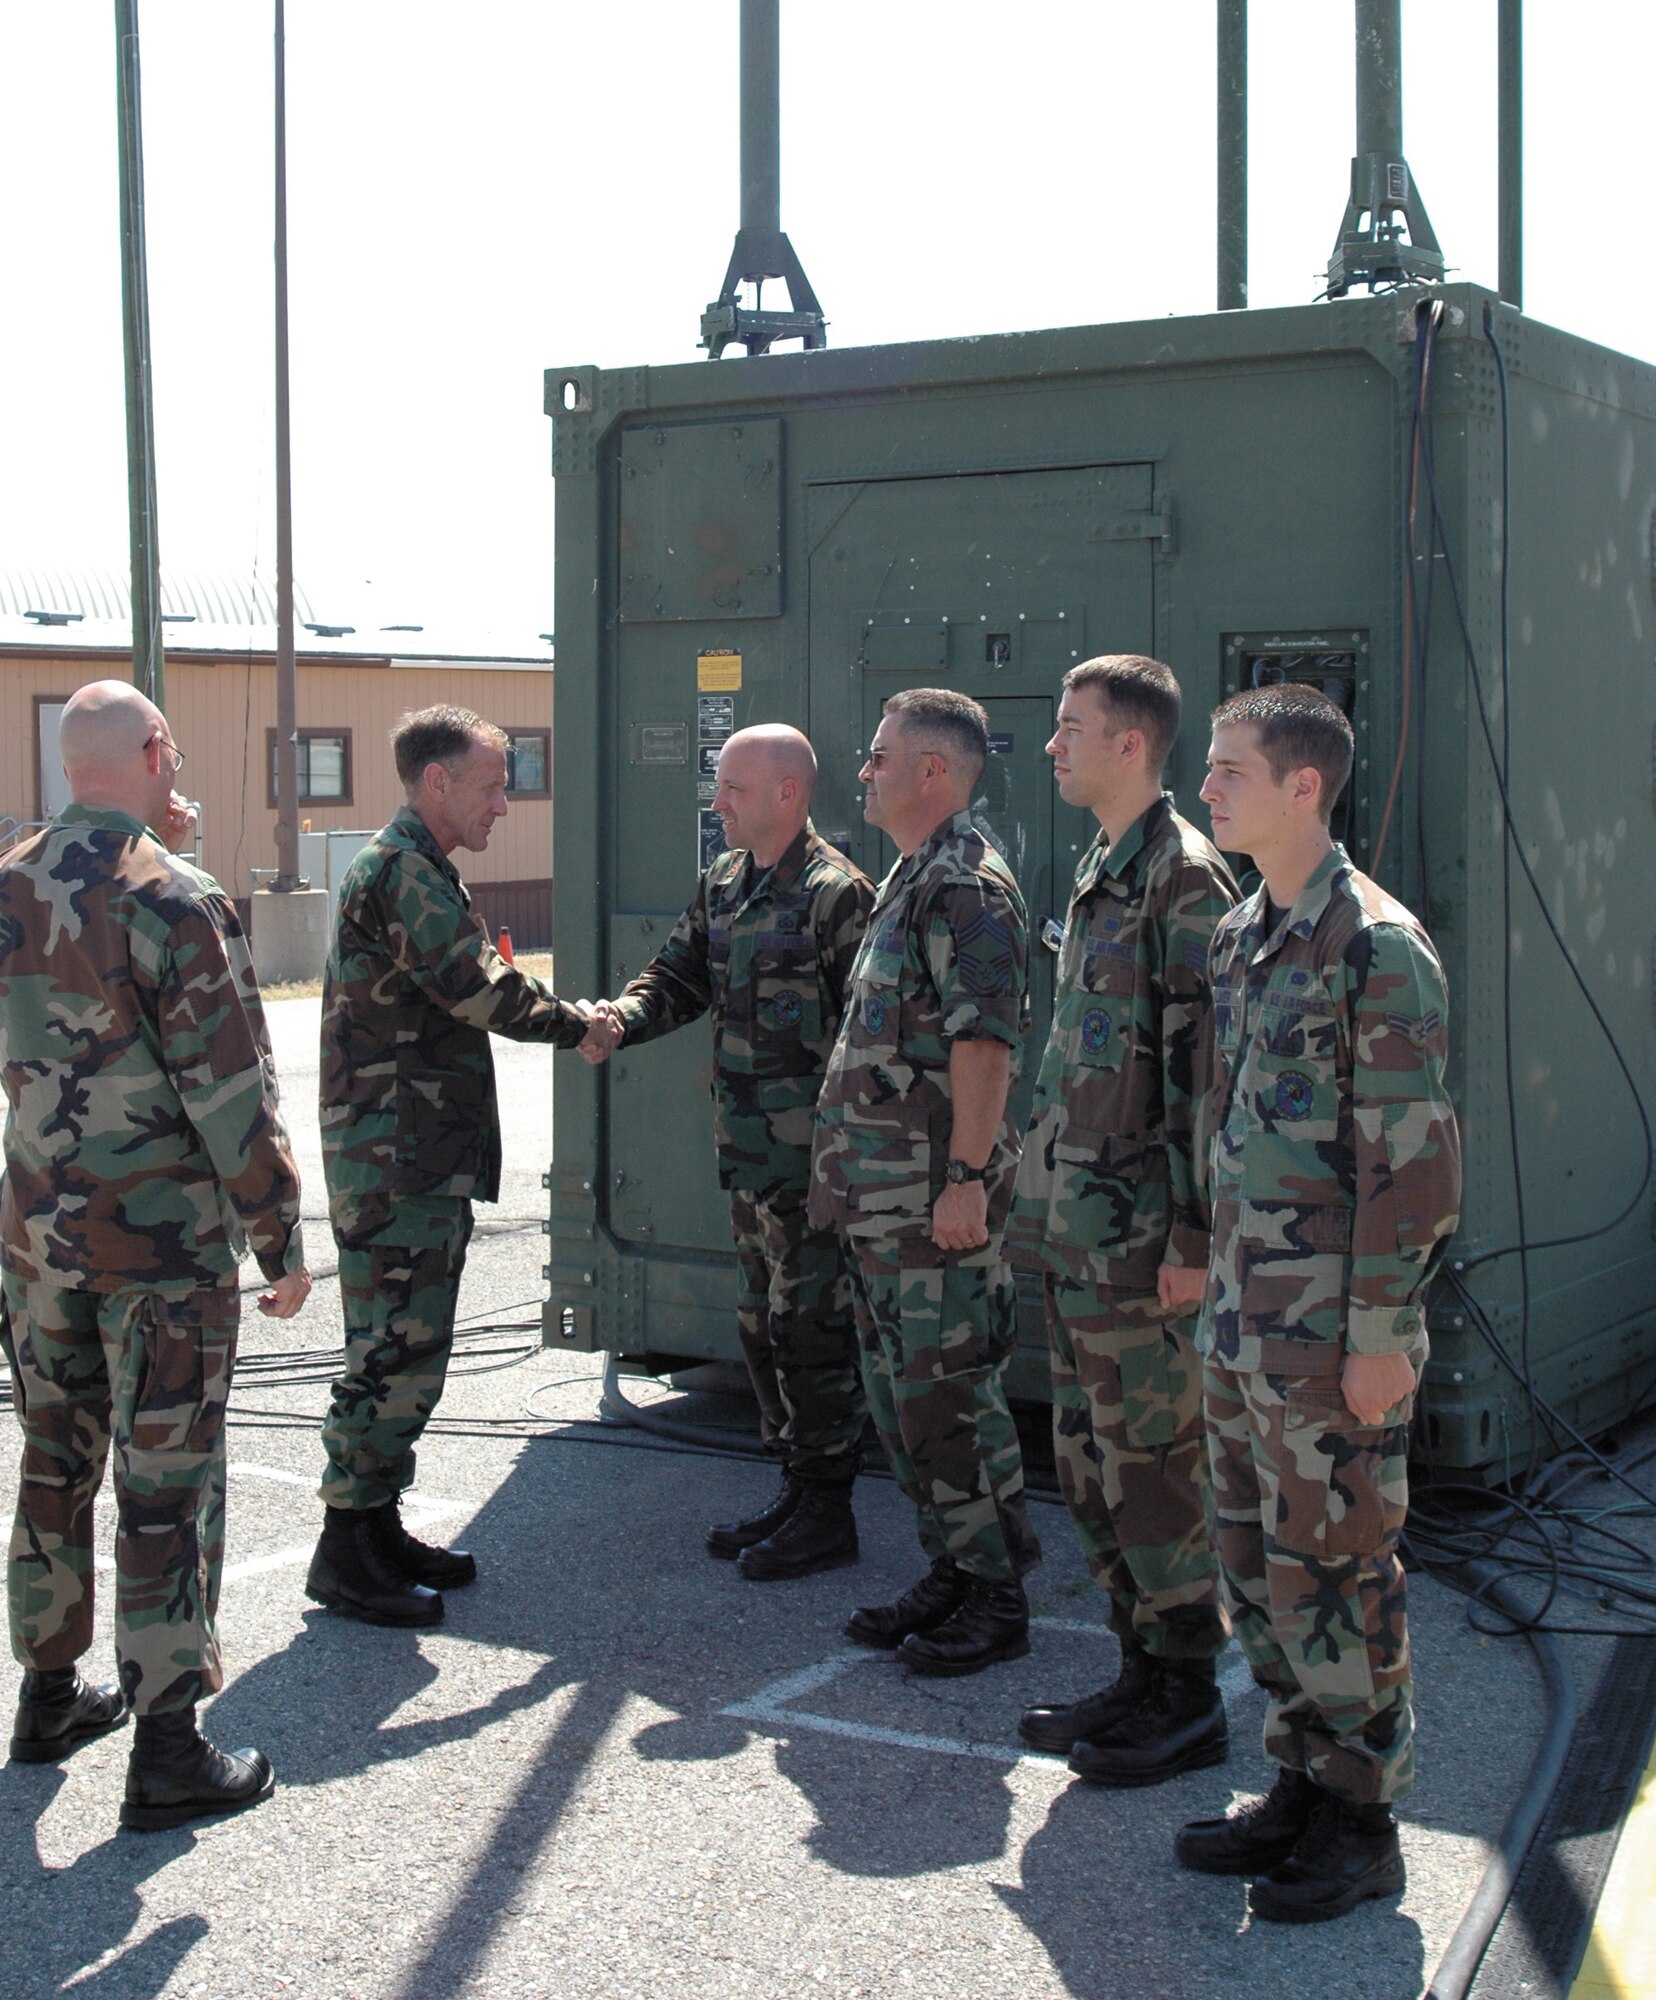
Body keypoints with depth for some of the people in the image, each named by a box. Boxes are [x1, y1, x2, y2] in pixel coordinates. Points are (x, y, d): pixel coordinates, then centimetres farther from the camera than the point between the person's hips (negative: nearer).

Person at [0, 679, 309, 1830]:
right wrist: (281, 1241, -9)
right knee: (166, 1488, 0)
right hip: (165, 1245, -7)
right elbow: (231, 1096, -17)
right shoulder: (176, 903, -17)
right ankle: (169, 1752, 6)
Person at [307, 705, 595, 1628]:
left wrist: (566, 1014, 5)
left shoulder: (419, 869, 19)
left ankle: (378, 1526, 23)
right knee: (396, 1347, -6)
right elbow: (481, 994, -16)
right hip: (398, 1158, -11)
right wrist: (576, 1024, -3)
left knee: (412, 1346, 14)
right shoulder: (403, 873, -15)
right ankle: (347, 1550, 2)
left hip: (423, 1158, 11)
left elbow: (466, 988, 20)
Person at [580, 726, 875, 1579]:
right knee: (762, 1325, 16)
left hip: (811, 1156, -9)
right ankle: (798, 1487, 29)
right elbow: (679, 978, 16)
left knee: (811, 1331, -2)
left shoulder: (834, 892, -14)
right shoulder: (722, 884, 12)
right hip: (747, 1155, 9)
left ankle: (827, 1515, 10)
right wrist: (623, 1017, -6)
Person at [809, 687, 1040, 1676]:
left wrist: (968, 1179, -25)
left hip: (938, 1194, -10)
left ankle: (999, 1597, 6)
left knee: (947, 1392, -4)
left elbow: (985, 1044, -22)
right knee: (900, 1386, 15)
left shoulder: (967, 886, -14)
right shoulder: (911, 879, 18)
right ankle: (952, 1571, 25)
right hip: (884, 1192, 10)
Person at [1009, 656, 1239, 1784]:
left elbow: (1211, 1070, -18)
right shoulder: (1103, 874, 15)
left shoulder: (1184, 877, -14)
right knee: (1089, 1461, 14)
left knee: (1151, 1466, -2)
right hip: (1076, 1227, 10)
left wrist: (1194, 1236, -20)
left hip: (1140, 1235, -10)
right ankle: (1143, 1676, 25)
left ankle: (1190, 1701, 9)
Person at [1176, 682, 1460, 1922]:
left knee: (1333, 1567, 0)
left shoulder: (1375, 946, -14)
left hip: (1331, 1328, -8)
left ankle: (1362, 1824, 14)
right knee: (1256, 1561, 15)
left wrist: (1382, 1336, -17)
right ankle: (1302, 1786, 28)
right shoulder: (1240, 938, 11)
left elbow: (1413, 1155, -16)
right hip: (1244, 1310, 8)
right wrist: (1218, 1276, 17)